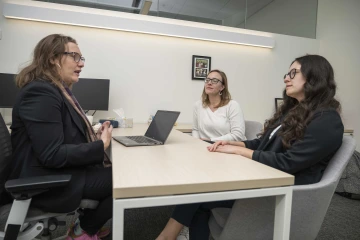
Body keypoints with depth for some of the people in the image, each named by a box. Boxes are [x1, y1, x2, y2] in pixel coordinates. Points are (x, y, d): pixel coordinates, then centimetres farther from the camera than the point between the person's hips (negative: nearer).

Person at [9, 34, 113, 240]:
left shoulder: (59, 89, 12)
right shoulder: (40, 92, -20)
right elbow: (52, 155, -26)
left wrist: (94, 136, -3)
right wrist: (100, 145, -19)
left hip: (64, 170, 10)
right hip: (49, 181, -9)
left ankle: (88, 223, 19)